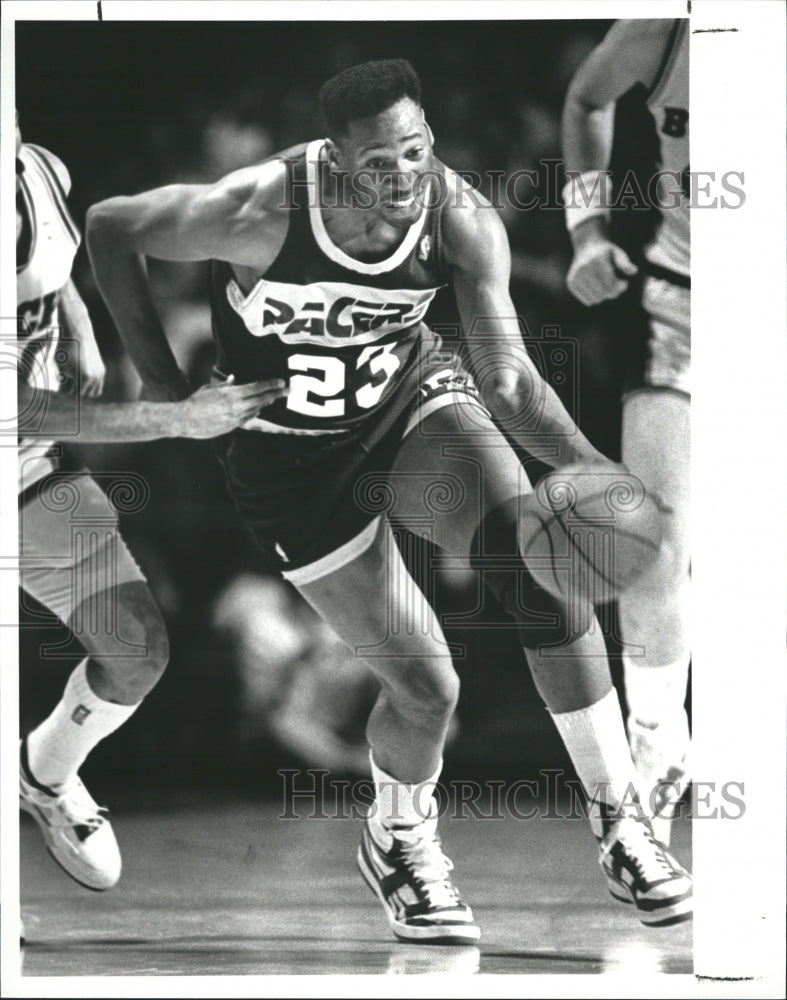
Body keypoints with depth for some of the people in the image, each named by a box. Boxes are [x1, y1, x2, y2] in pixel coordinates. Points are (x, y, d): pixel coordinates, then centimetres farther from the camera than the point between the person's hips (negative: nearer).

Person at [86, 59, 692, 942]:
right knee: (424, 687, -6)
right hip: (292, 454, -3)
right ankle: (397, 841, 29)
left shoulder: (463, 224, -21)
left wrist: (590, 465, -36)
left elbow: (510, 382, -19)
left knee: (538, 562, -24)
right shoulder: (258, 214, -30)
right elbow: (108, 228, -14)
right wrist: (164, 389, -11)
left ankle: (617, 822, -11)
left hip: (410, 396, 3)